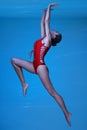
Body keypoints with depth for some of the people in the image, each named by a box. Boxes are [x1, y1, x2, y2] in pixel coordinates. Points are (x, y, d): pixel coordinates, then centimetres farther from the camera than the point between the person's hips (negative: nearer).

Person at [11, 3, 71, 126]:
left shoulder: (48, 39, -5)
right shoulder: (44, 38, 16)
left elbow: (47, 22, -4)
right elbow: (43, 23, 24)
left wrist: (49, 7, 5)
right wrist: (45, 11, 26)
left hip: (40, 67, -9)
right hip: (36, 66, 9)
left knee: (52, 92, -10)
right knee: (14, 60, 13)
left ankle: (67, 113, -4)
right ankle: (24, 83, 11)